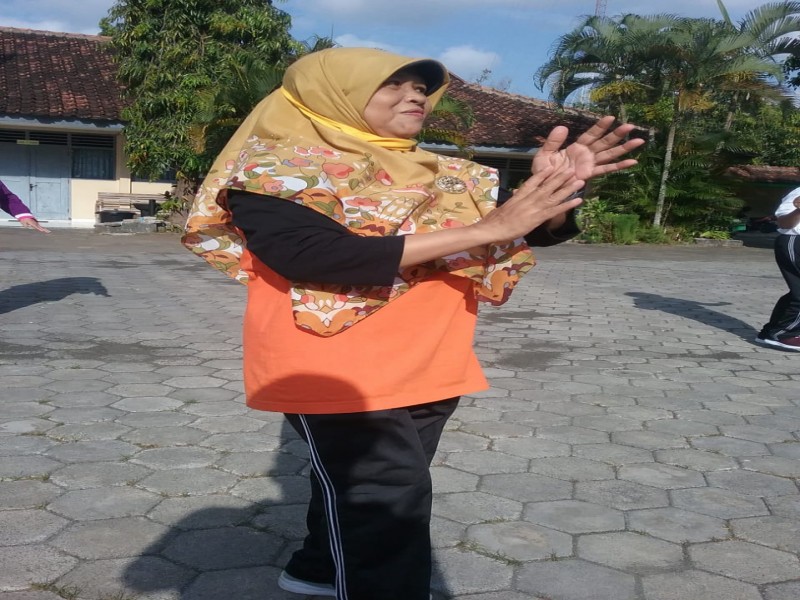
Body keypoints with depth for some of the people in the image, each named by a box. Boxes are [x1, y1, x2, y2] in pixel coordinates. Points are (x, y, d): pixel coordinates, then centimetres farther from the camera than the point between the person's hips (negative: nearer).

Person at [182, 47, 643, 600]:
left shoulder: (435, 176, 9)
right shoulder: (278, 167, -9)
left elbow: (539, 231, 10)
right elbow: (315, 255, -26)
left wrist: (553, 188, -16)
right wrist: (487, 229, -26)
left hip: (428, 369, 7)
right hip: (339, 372, -7)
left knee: (356, 488, 20)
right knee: (386, 503, -9)